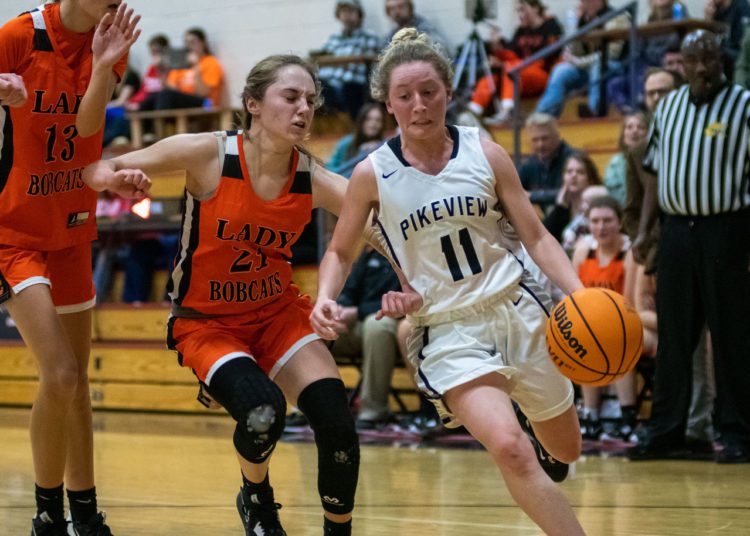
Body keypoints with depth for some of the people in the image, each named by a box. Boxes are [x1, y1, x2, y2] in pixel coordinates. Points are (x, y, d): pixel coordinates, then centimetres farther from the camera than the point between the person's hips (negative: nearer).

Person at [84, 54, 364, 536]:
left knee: (336, 422, -17)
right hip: (207, 322, -3)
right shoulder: (209, 154, -18)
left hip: (278, 312, 3)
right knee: (263, 410, -29)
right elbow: (100, 168, -12)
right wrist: (117, 177, -35)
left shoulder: (314, 180, -11)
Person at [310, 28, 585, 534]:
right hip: (448, 331, -2)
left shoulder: (485, 154, -3)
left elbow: (537, 237, 1)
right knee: (509, 448, -27)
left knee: (565, 449, 18)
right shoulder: (373, 175, -5)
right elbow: (341, 251, 8)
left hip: (516, 309, 3)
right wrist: (326, 298, -13)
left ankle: (546, 450, 55)